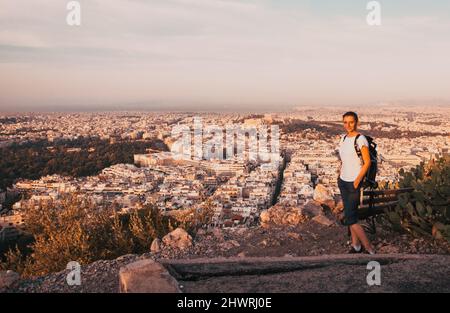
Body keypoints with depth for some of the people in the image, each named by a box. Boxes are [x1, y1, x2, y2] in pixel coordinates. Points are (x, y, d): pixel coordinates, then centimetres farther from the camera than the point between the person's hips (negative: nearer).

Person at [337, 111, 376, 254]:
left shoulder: (360, 139, -13)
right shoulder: (343, 138, 9)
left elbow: (367, 162, -13)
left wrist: (357, 181, -16)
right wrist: (340, 175, 12)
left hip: (354, 183, -8)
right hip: (343, 181, 8)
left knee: (350, 218, -8)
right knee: (350, 215, 12)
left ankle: (369, 249, 2)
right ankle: (356, 246, 23)